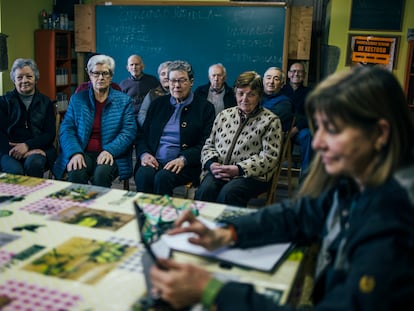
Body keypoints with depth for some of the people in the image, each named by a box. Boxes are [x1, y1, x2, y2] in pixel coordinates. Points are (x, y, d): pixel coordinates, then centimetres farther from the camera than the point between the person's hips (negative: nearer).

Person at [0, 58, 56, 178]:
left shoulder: (46, 102, 16)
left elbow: (50, 134, 6)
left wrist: (27, 145, -12)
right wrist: (16, 150, -15)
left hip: (39, 148, 1)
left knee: (34, 163, -34)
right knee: (15, 170, -34)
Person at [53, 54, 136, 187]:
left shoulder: (124, 101, 11)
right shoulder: (77, 99, 14)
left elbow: (129, 131, 0)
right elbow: (66, 129, 5)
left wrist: (110, 150, -17)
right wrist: (75, 152, -15)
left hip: (111, 155, -1)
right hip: (83, 153, 1)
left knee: (101, 173, -34)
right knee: (76, 172, -32)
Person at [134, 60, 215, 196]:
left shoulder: (204, 107, 8)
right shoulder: (158, 103, 20)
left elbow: (205, 144, 0)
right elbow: (142, 135, 18)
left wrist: (183, 159, -16)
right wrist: (144, 154, -3)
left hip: (184, 165, -3)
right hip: (153, 161, 3)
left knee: (163, 177, -33)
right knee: (143, 175, -30)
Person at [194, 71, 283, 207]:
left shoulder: (270, 121, 3)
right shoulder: (223, 115, 18)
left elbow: (269, 156, -5)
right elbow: (209, 145, 20)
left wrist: (239, 169, -15)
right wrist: (211, 164, -3)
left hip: (252, 175, -3)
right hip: (218, 171, 4)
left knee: (227, 193, -34)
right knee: (205, 190, -29)